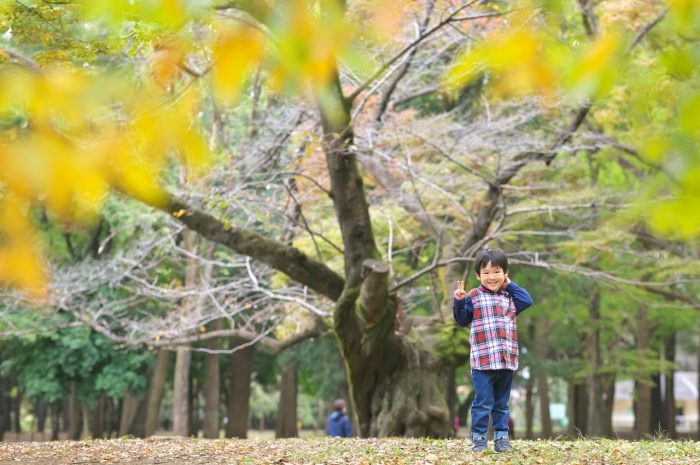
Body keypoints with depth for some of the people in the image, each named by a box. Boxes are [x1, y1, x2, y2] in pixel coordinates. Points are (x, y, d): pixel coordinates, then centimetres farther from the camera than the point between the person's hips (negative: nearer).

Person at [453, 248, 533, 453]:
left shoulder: (509, 296, 14)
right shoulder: (473, 297, 1)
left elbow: (527, 301, 1)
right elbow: (462, 320, 0)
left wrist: (510, 285, 6)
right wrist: (459, 302, -15)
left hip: (507, 360, 4)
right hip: (483, 360, -4)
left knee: (502, 403, 12)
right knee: (483, 403, -5)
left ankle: (501, 438, 19)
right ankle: (479, 439, 2)